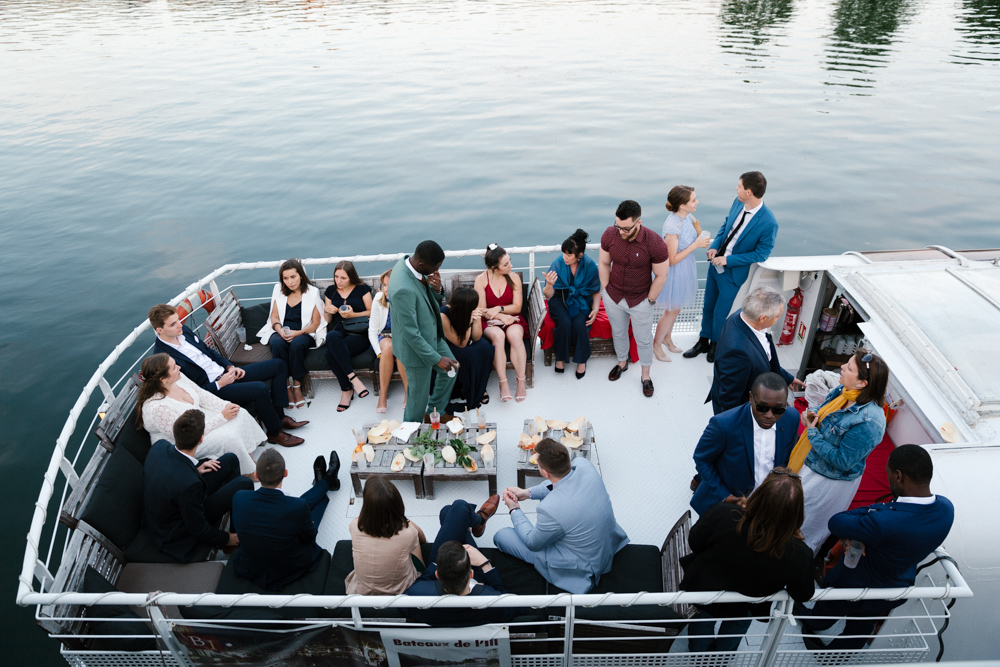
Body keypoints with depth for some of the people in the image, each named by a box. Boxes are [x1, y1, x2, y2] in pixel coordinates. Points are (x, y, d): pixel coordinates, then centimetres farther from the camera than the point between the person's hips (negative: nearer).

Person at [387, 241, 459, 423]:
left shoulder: (409, 262, -9)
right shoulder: (403, 289, -38)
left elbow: (434, 298, 5)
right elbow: (410, 332, -29)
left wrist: (437, 289, -20)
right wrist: (437, 359, -21)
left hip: (432, 335, 9)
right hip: (416, 346, -9)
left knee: (451, 370, 26)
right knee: (418, 398, 11)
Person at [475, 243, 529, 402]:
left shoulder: (513, 278, 2)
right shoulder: (481, 280, -3)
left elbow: (517, 307, 0)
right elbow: (481, 309, -4)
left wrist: (499, 309, -17)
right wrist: (500, 316, -17)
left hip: (512, 319, 1)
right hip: (490, 322, -1)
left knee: (514, 335, -34)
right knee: (498, 336, -36)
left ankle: (521, 382, -29)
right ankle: (503, 383, -34)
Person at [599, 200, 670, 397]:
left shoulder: (654, 243, -26)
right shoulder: (609, 235, -16)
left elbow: (661, 276, -14)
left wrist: (649, 301, -8)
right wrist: (605, 291, 1)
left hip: (640, 300, -3)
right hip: (613, 297, 3)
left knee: (644, 339, 14)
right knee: (618, 333, 23)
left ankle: (646, 375, 36)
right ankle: (622, 362, 49)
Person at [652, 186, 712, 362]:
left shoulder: (688, 217, -7)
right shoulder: (672, 226, -32)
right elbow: (672, 260, -26)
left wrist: (702, 240, -11)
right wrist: (695, 245, -26)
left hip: (686, 269, 8)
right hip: (675, 273, -8)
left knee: (675, 308, 25)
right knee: (672, 311, 11)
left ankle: (667, 337, 48)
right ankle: (656, 344, 33)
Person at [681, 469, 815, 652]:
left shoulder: (722, 515, -41)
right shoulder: (799, 555, -36)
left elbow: (694, 542, -19)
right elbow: (804, 594, -15)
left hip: (701, 592, -1)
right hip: (743, 610, 1)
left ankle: (698, 655, 61)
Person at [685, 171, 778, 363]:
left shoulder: (769, 223, -27)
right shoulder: (738, 203, -8)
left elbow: (761, 254, -19)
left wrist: (728, 260, -21)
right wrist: (715, 246, -7)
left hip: (732, 273, -6)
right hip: (716, 264, 6)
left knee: (719, 314, 10)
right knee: (707, 307, 21)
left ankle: (716, 345, 38)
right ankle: (703, 342, 42)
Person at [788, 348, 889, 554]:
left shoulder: (868, 422, -33)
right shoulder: (842, 392, -9)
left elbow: (842, 461, -28)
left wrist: (813, 433, -24)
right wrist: (812, 418, -12)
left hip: (830, 482, -8)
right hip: (811, 465, 8)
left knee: (805, 531, 16)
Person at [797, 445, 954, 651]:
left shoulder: (884, 522, -45)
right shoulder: (946, 508, -23)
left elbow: (835, 523, -31)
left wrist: (876, 508, -21)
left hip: (856, 587, -5)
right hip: (896, 590, 6)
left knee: (827, 611, 31)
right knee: (861, 628, 32)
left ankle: (811, 625, 61)